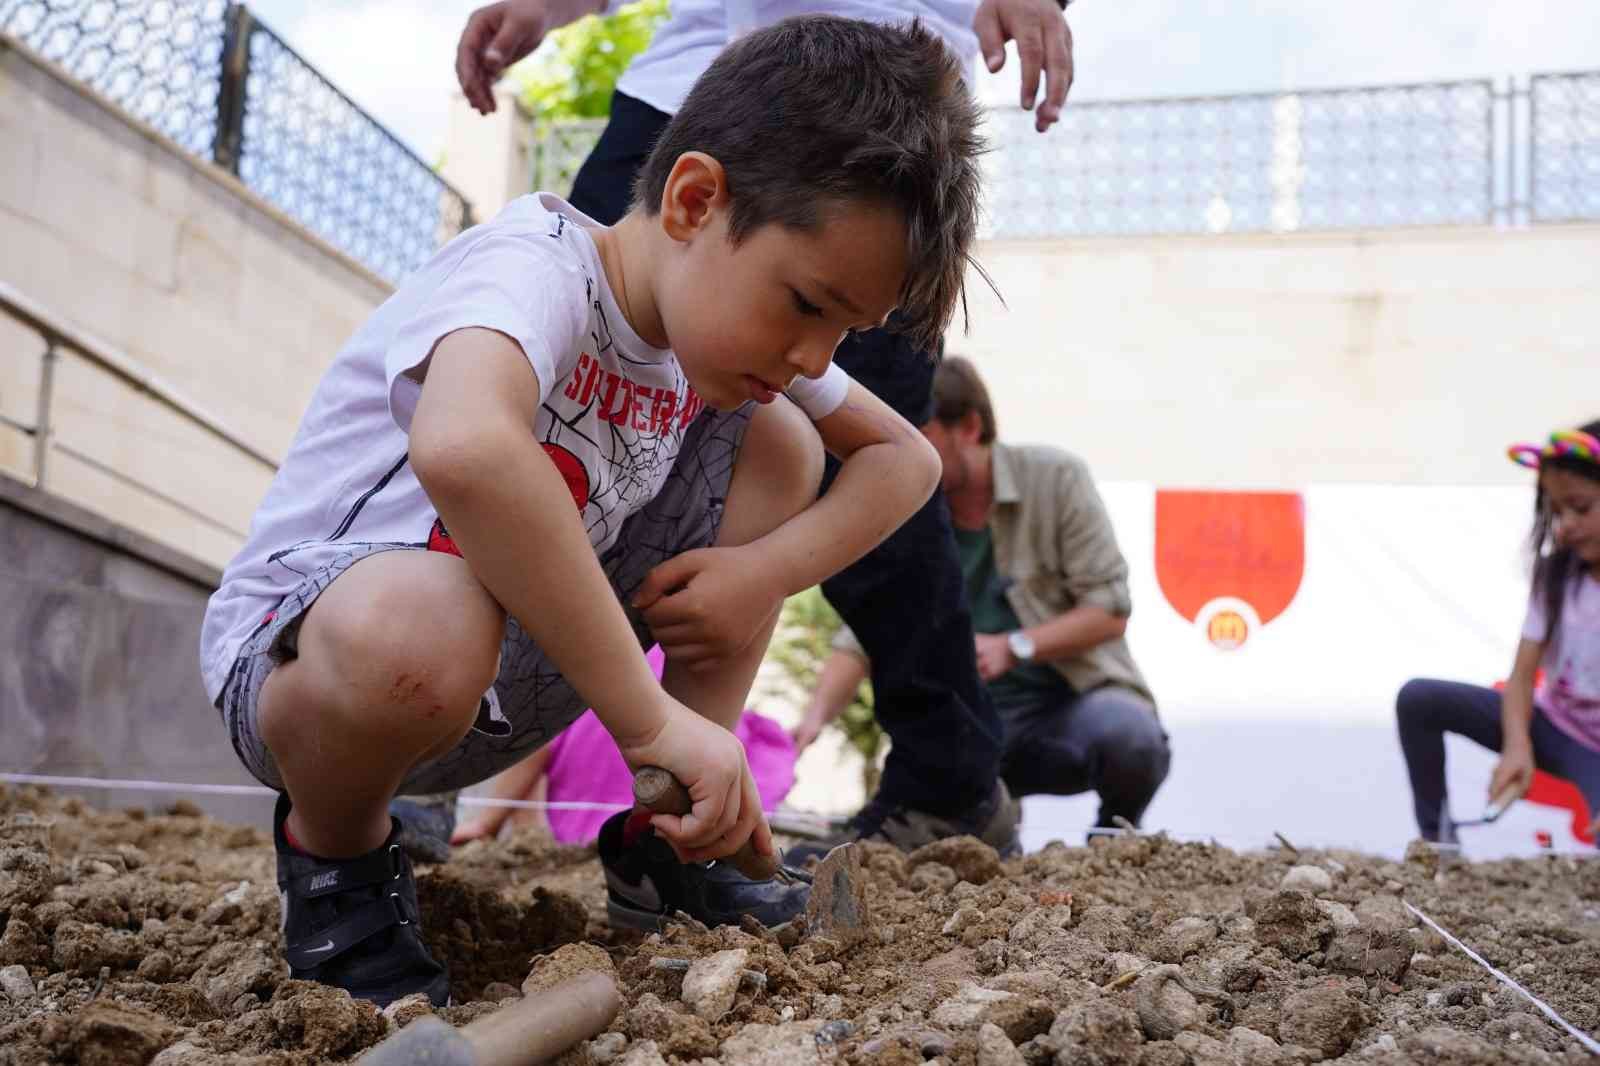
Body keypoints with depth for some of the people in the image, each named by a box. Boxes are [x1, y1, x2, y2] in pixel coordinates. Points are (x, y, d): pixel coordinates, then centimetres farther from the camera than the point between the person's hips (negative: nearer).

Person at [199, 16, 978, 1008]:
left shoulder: (727, 314, -2)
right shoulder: (536, 273, -26)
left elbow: (906, 458, 7)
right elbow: (462, 449, -49)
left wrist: (768, 570, -13)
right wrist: (651, 718, -42)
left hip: (510, 674, 7)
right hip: (297, 653, -7)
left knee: (777, 445, -2)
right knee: (417, 624, -43)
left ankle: (666, 843, 3)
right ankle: (333, 850, -7)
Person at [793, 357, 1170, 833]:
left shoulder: (1055, 477, -9)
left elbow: (1109, 608, -11)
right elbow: (859, 641, -3)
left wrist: (1013, 646, -24)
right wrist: (815, 715, -21)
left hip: (1078, 696, -2)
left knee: (1128, 736, -35)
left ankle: (1117, 829, 0)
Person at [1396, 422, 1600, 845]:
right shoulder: (1556, 573, -3)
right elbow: (1523, 673, -8)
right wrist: (1517, 747, -28)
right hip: (1549, 723, 5)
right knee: (1417, 699, -11)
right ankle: (1436, 839, -3)